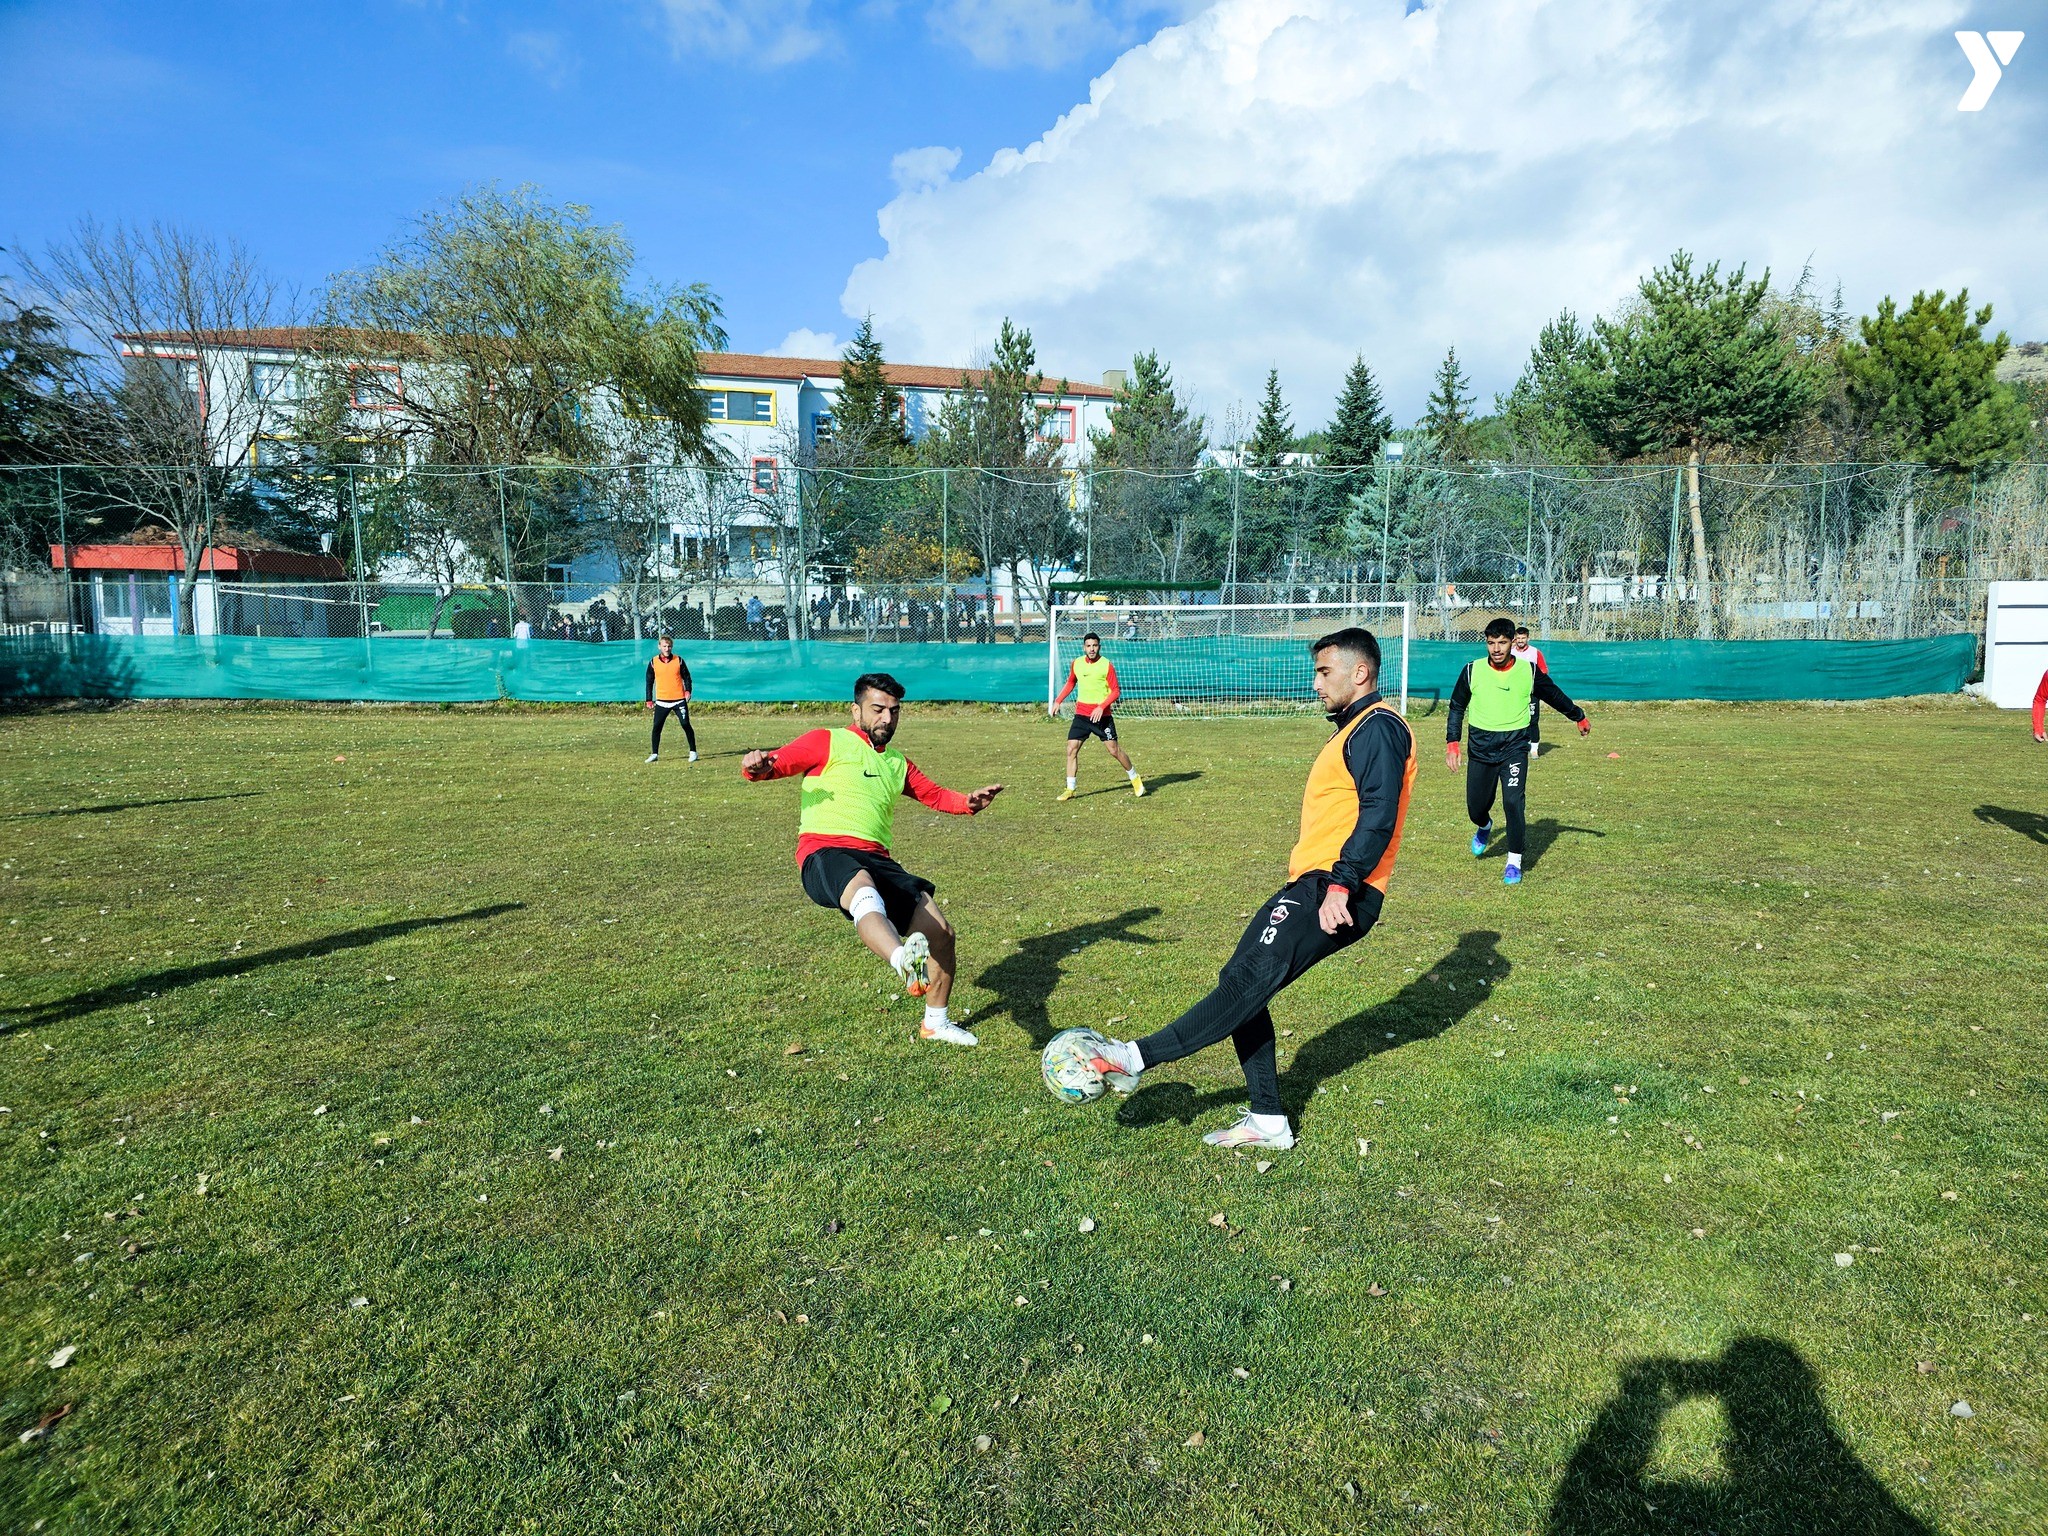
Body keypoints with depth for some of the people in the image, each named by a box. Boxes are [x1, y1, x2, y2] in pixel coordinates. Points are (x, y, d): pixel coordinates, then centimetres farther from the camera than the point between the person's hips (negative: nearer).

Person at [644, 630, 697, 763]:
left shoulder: (679, 660, 2)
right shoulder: (653, 662, 3)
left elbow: (686, 677, 7)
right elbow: (649, 681, 10)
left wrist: (688, 690, -8)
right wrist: (649, 699, 8)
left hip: (679, 700, -1)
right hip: (661, 701, 1)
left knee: (686, 724, -4)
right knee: (657, 727, -1)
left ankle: (693, 752, 6)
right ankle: (654, 754, 9)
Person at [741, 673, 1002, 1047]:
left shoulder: (898, 762, 27)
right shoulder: (828, 742, 9)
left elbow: (934, 794, 34)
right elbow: (776, 763, 1)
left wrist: (968, 802, 14)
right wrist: (759, 767, -23)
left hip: (876, 859, 6)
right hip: (825, 853, -6)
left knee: (939, 930, -5)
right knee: (864, 891, -41)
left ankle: (935, 1022, 16)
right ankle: (906, 963, -67)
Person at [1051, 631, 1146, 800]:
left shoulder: (1107, 665, -9)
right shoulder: (1076, 663, 4)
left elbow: (1116, 691, -9)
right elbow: (1070, 683, 22)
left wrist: (1101, 707, -22)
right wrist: (1058, 701, 15)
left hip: (1101, 715, -4)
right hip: (1081, 714, 4)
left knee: (1114, 749, -2)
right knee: (1071, 749, -5)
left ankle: (1135, 779, 20)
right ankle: (1069, 790, 3)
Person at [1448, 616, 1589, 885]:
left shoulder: (1529, 671, -2)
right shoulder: (1472, 671, -3)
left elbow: (1555, 696, 16)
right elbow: (1457, 706, 8)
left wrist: (1579, 716, 27)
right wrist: (1452, 742, -1)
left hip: (1515, 746, -1)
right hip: (1481, 748, 1)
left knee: (1514, 802, -15)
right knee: (1476, 807, 4)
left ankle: (1514, 862, 1)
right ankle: (1485, 827, 43)